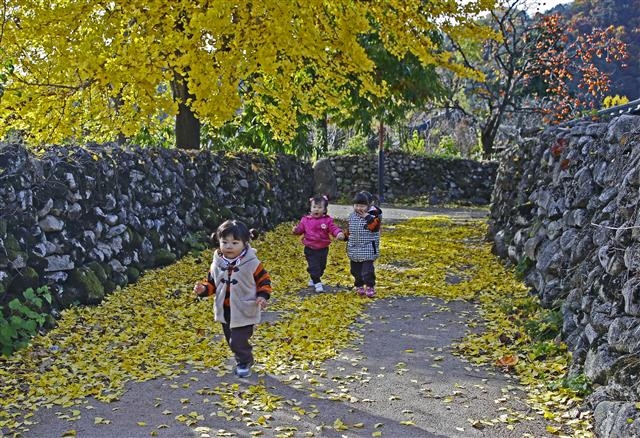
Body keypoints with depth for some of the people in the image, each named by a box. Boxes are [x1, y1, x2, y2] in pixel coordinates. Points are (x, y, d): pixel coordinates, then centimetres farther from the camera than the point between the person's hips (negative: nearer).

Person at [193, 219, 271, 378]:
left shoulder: (252, 263, -14)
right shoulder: (217, 264, -3)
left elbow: (264, 280, -3)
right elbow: (211, 283, 9)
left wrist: (262, 296, -16)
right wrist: (203, 289, -11)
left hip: (244, 312, -5)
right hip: (225, 311, 5)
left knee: (238, 341, -9)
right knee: (231, 340, 18)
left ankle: (244, 362, 18)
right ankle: (243, 360, 41)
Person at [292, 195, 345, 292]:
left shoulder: (327, 220, -4)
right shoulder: (305, 220, -2)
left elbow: (333, 228, -13)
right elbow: (300, 229, 1)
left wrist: (339, 233, -33)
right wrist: (296, 230, -22)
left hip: (323, 248, 2)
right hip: (310, 249, -2)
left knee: (321, 266, 16)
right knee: (313, 266, -10)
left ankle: (313, 279, 38)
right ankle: (317, 283, -4)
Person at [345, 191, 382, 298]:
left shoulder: (373, 215, -9)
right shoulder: (352, 215, 7)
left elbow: (373, 226, -25)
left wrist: (367, 216, -27)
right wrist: (346, 236, 11)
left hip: (368, 249, -6)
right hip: (354, 249, 6)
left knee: (367, 269, -9)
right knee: (356, 269, 13)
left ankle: (370, 287, 3)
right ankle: (359, 286, 27)